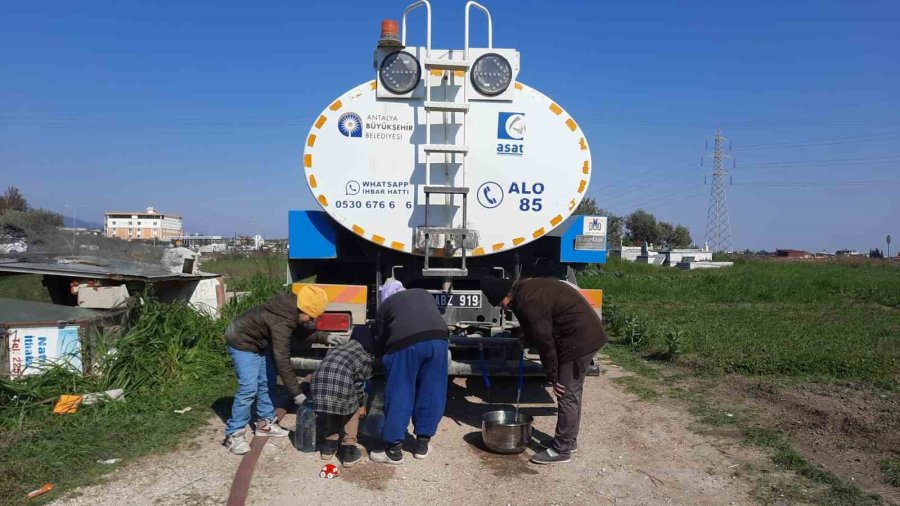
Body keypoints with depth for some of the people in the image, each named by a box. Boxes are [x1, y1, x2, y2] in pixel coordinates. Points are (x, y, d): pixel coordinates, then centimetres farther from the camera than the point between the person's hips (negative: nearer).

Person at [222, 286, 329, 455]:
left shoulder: (291, 306, -10)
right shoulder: (282, 322, -36)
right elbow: (282, 361, -35)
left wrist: (325, 337, -11)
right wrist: (297, 394, -32)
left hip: (258, 341, 10)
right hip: (242, 342, -10)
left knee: (267, 383, 11)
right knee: (249, 388, -15)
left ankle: (264, 423, 23)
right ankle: (234, 435, -6)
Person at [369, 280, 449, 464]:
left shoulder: (385, 305, 26)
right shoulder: (424, 294, 36)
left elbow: (379, 341, 27)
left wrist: (386, 359, 45)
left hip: (406, 342, -3)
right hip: (438, 338, 3)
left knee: (399, 395, 8)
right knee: (431, 393, 16)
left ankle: (394, 449, 14)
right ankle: (422, 444, 26)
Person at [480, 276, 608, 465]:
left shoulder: (528, 302, -21)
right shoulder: (527, 289, 10)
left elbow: (544, 341, -18)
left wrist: (553, 376, -11)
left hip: (580, 339, -10)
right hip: (586, 333, 10)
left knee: (567, 394, -3)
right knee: (571, 392, 18)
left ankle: (561, 450, 5)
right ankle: (569, 440, 29)